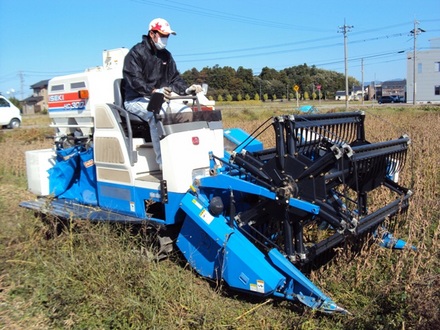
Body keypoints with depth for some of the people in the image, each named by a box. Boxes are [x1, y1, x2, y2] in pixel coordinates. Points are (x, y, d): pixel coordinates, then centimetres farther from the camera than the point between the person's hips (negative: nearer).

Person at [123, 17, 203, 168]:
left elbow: (174, 78, 11)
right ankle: (163, 161, -34)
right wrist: (154, 91, -38)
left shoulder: (166, 55, 14)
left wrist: (186, 89, -11)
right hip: (136, 100, -7)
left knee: (187, 112, -10)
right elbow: (134, 79, -21)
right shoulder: (136, 52, -8)